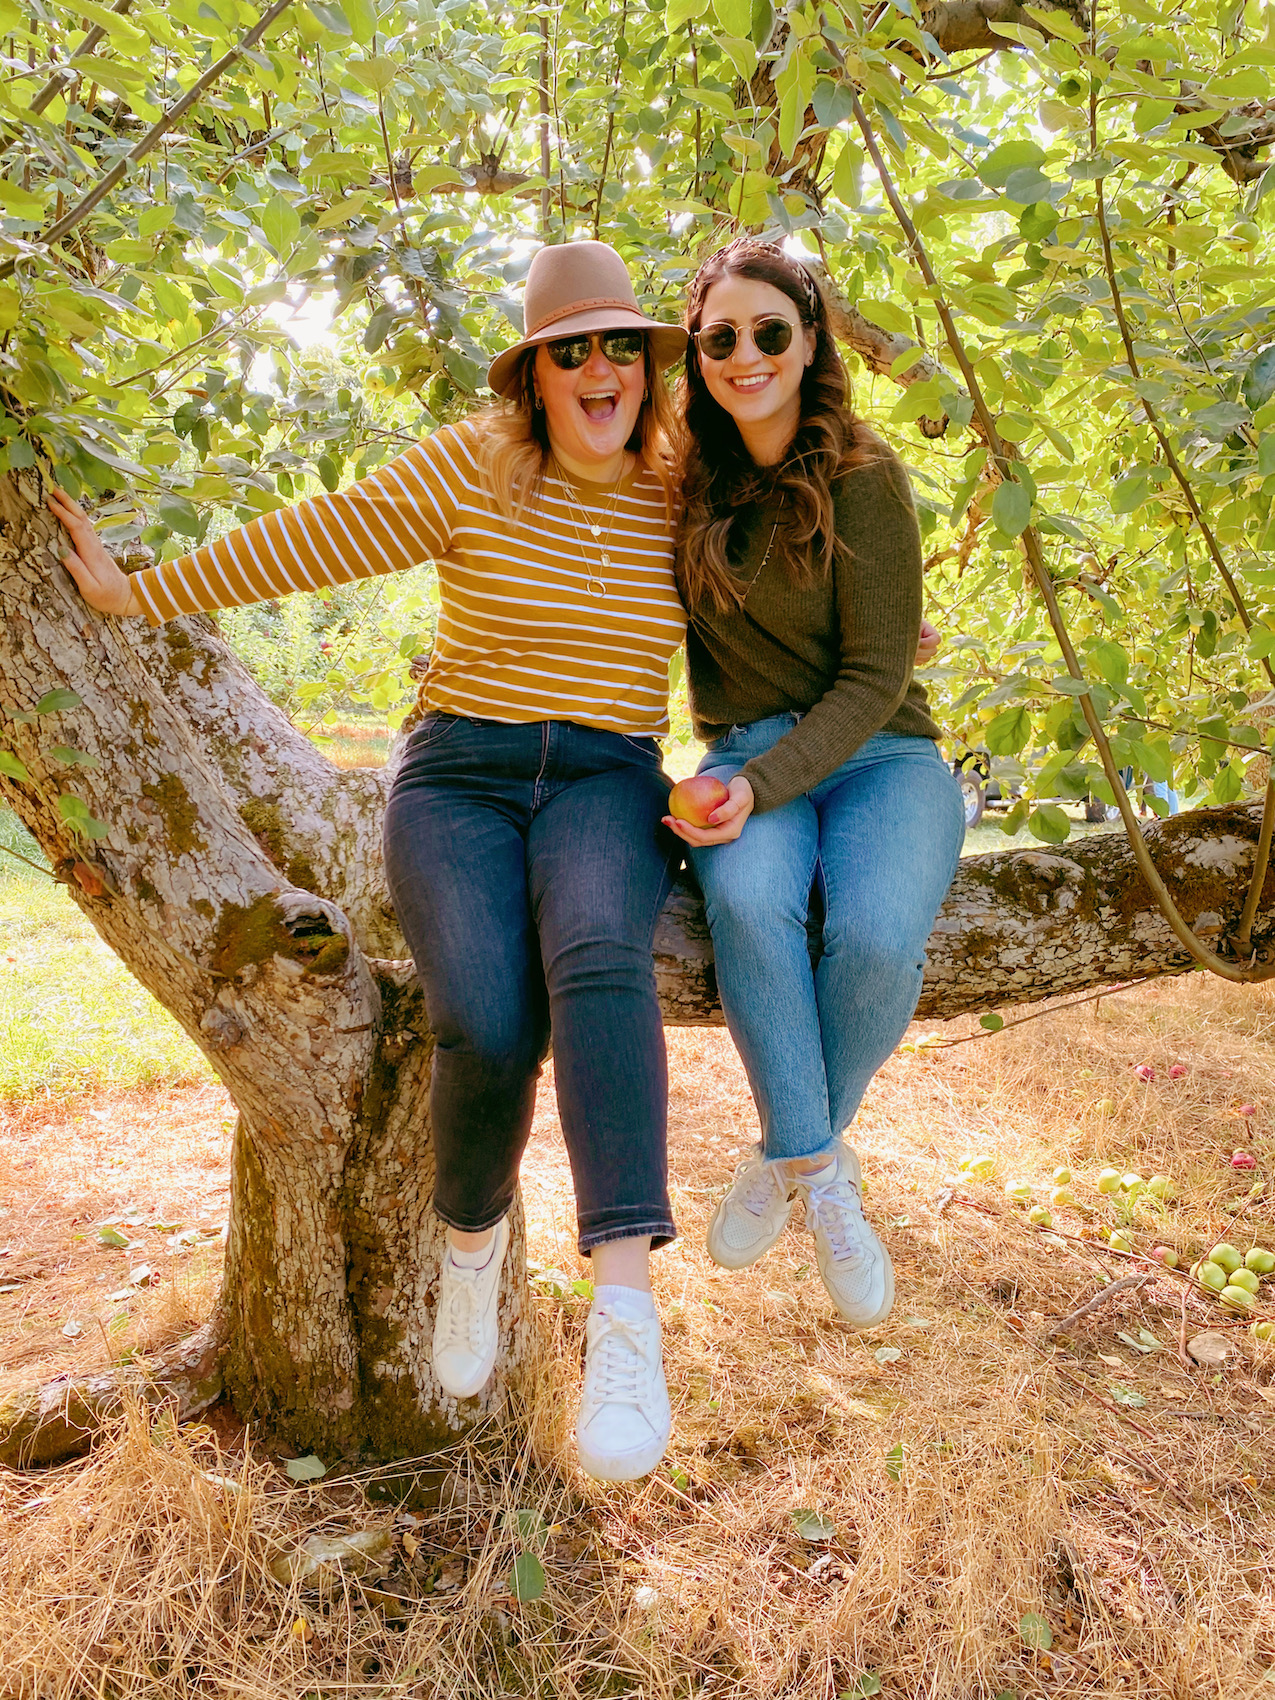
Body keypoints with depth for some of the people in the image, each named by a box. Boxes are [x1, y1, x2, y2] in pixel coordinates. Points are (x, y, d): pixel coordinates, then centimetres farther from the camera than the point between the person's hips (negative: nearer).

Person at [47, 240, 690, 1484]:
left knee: (598, 961, -36)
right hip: (459, 778, -1)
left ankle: (624, 1314, -40)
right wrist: (141, 594, 6)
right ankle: (472, 1237, 5)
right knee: (488, 1027, -28)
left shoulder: (678, 506, 10)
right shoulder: (474, 469, 0)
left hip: (606, 786, 1)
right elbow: (313, 539, 3)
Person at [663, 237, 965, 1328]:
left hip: (877, 755, -2)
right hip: (747, 757, 2)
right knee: (747, 902, -34)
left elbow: (875, 676, -10)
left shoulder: (863, 478, -6)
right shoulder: (688, 482, 6)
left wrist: (764, 783, -22)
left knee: (877, 938, -32)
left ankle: (789, 1156, -2)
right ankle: (821, 1172, -15)